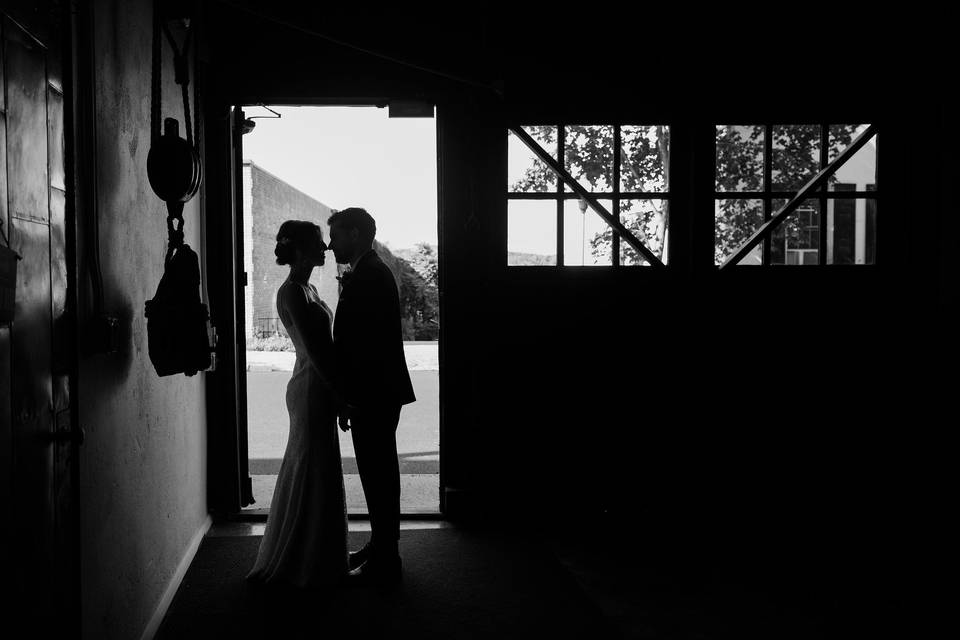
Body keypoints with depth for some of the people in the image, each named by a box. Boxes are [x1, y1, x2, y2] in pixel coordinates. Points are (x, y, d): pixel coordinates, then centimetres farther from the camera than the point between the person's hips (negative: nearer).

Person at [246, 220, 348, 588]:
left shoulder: (306, 289, 14)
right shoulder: (293, 292, -16)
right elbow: (314, 350, -20)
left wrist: (336, 392, 14)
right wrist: (340, 393, -19)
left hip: (317, 389, 10)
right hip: (312, 391, -10)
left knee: (316, 473, 17)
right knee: (314, 475, -2)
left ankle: (313, 559, 30)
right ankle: (309, 567, 9)